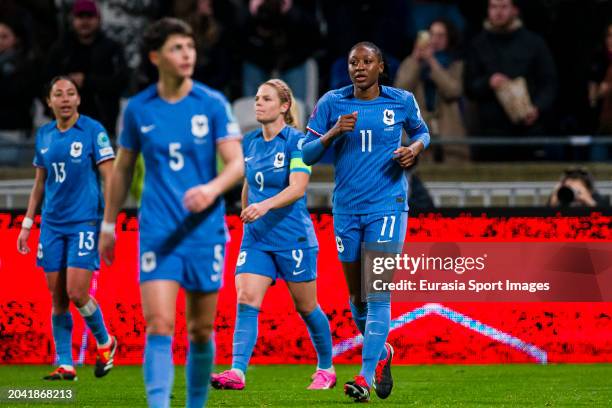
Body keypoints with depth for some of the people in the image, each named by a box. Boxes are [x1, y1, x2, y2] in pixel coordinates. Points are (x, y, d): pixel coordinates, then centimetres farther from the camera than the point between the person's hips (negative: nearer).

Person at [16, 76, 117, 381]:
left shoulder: (93, 131, -6)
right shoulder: (44, 135, 10)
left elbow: (109, 178, -7)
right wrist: (27, 224, 14)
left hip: (85, 222, -5)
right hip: (52, 226, 5)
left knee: (77, 293, -13)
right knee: (58, 298, 2)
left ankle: (105, 343, 13)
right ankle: (65, 365, 8)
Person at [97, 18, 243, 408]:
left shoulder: (213, 104, -1)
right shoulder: (138, 109, 3)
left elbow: (237, 163, -7)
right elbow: (123, 169, 15)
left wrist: (212, 189, -27)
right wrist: (109, 223, 17)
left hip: (205, 230, 0)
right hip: (157, 232, 0)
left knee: (201, 330, 7)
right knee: (159, 326, -14)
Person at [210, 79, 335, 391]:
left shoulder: (297, 142, -11)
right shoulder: (249, 142, 8)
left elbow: (297, 188, -22)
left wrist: (265, 205, -36)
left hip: (293, 237, -5)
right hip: (256, 237, 5)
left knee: (306, 307, 8)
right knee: (246, 301, -13)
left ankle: (326, 369, 27)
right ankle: (237, 371, -22)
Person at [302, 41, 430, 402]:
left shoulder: (402, 101, 1)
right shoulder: (332, 103, 1)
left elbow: (422, 131, 20)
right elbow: (307, 154, 1)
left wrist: (415, 147, -3)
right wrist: (334, 132, -17)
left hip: (388, 207, -2)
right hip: (347, 209, 3)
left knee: (378, 294, -12)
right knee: (357, 295, 11)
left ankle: (366, 378, -15)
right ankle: (381, 353, 37)